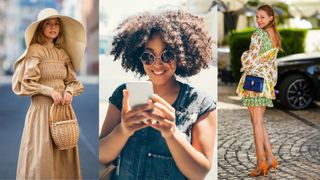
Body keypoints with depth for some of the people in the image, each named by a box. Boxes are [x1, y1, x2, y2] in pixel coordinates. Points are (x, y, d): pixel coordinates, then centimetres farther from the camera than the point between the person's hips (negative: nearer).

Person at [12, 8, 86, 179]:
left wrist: (69, 91, -7)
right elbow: (27, 82, -9)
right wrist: (50, 91, -17)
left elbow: (72, 80, 14)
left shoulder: (63, 53, 11)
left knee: (64, 154, 7)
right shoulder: (34, 50, -5)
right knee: (42, 154, -4)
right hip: (42, 107, -5)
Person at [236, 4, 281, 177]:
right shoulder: (275, 35, 15)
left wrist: (244, 55, 6)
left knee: (257, 121, -4)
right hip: (268, 80, 8)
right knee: (259, 121, 14)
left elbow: (251, 59, -14)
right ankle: (270, 158, 11)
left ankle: (261, 162, -2)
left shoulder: (258, 34, -11)